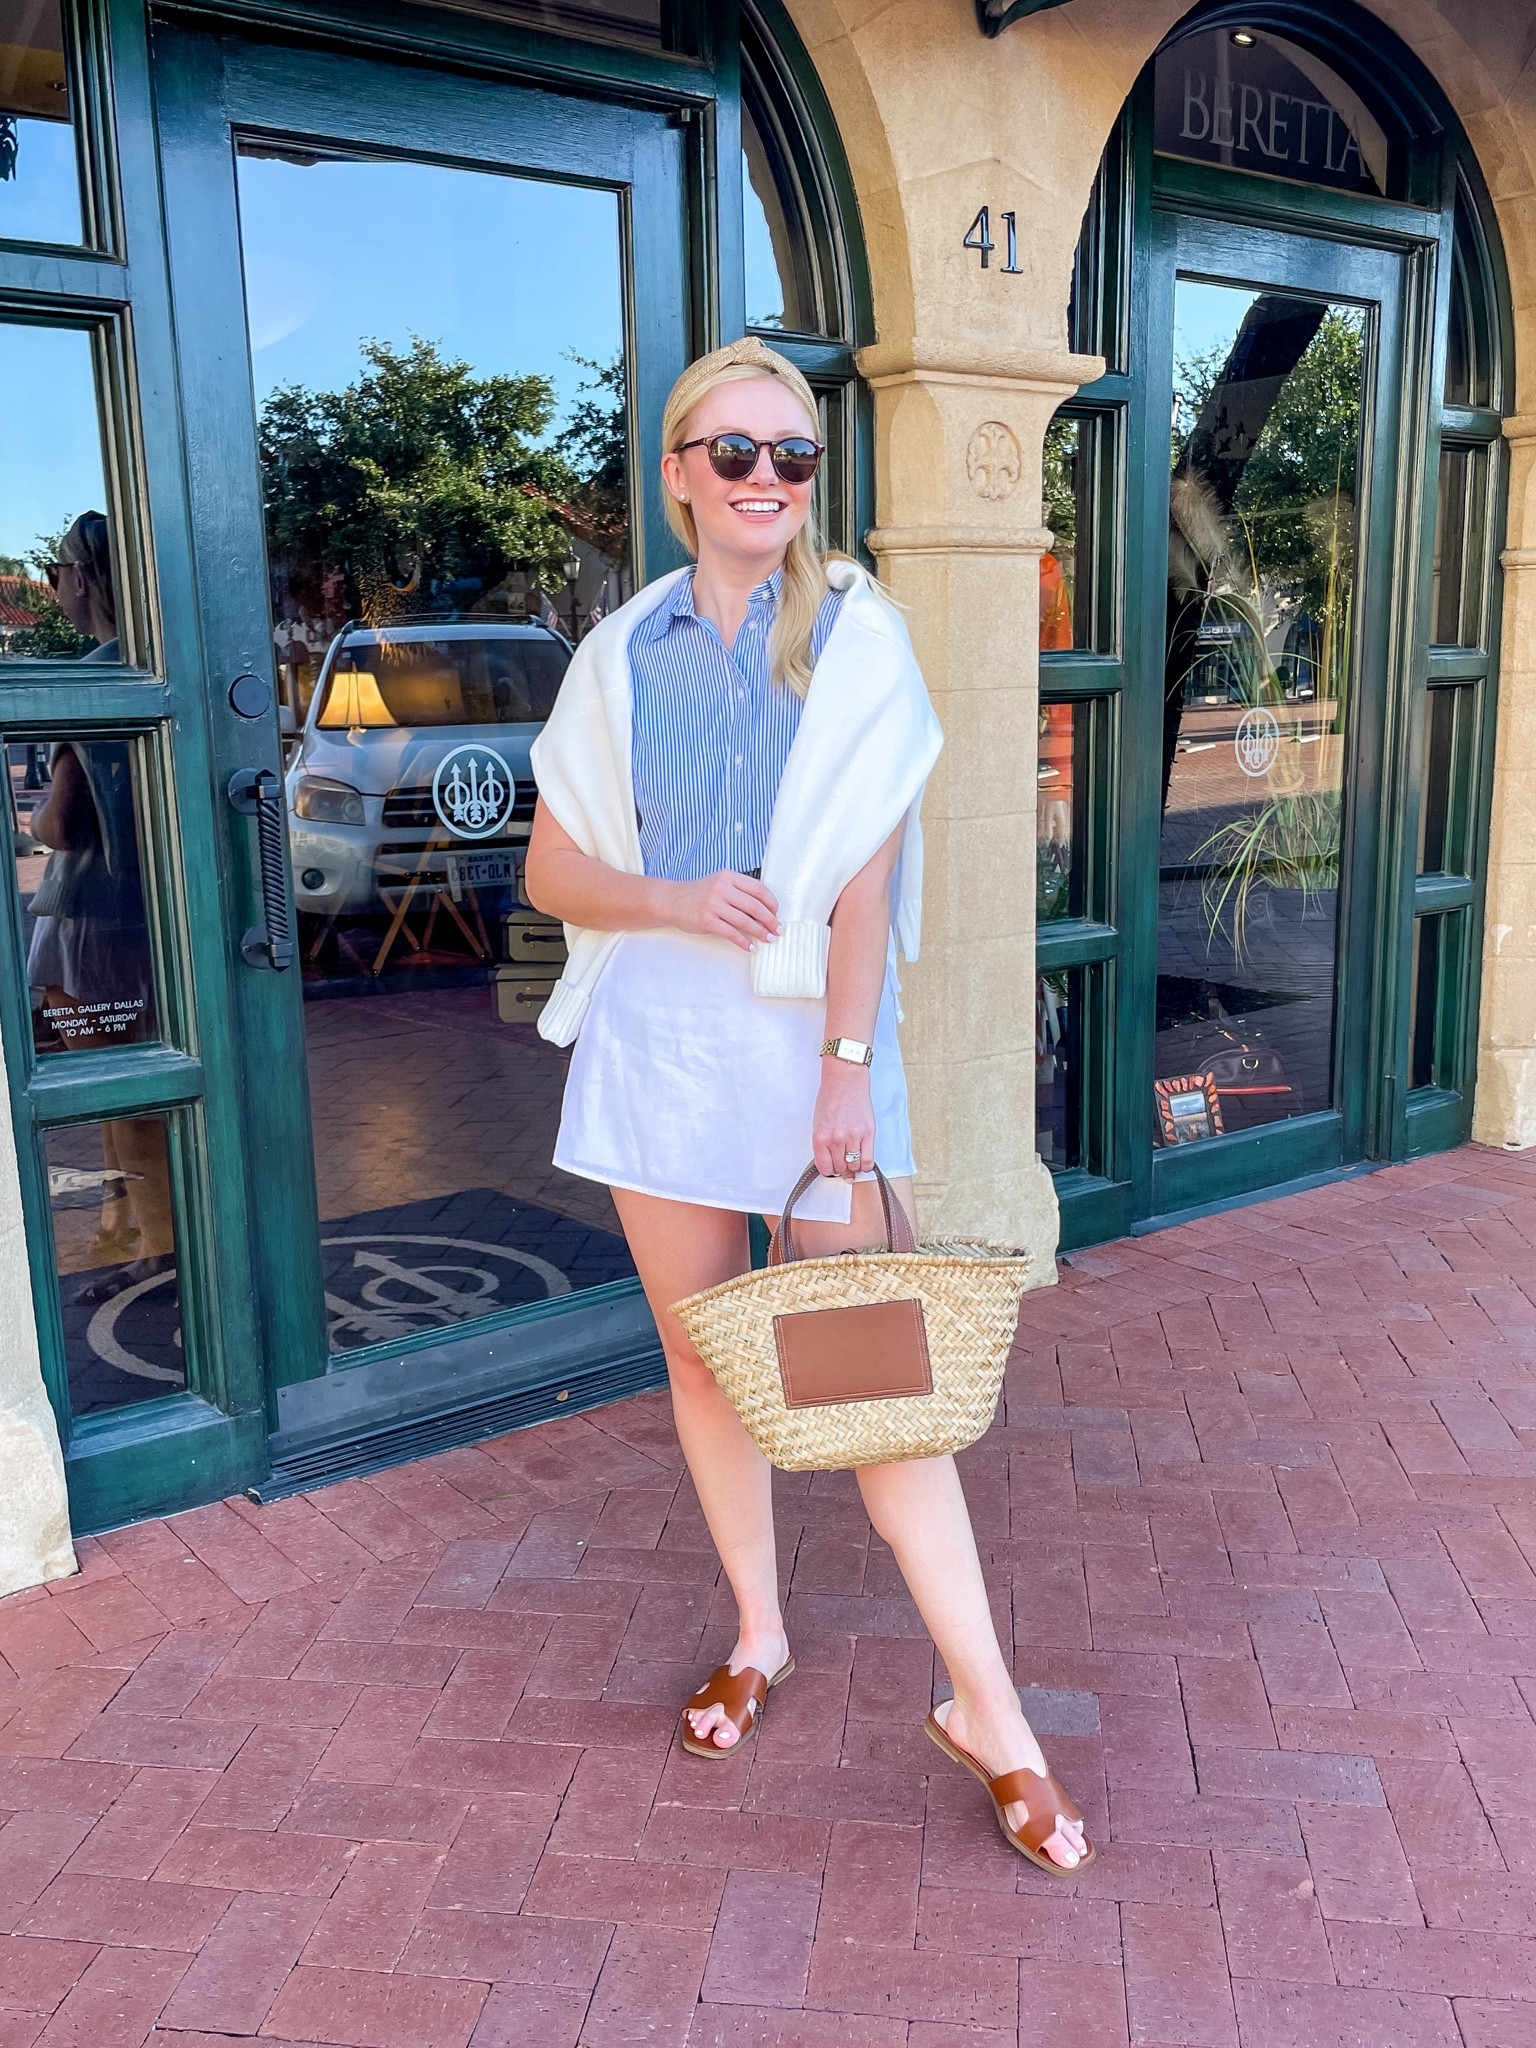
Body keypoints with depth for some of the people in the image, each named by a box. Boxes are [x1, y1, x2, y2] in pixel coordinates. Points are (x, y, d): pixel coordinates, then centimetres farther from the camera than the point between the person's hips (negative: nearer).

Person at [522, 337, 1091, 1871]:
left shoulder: (856, 635, -1)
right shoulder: (624, 652, 6)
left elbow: (865, 879, -8)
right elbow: (551, 872, 7)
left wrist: (847, 1067, -14)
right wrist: (679, 901, -12)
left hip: (806, 1033, -3)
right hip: (654, 1036, 3)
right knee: (700, 1347, 12)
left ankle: (985, 1707, 8)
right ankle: (758, 1635, 32)